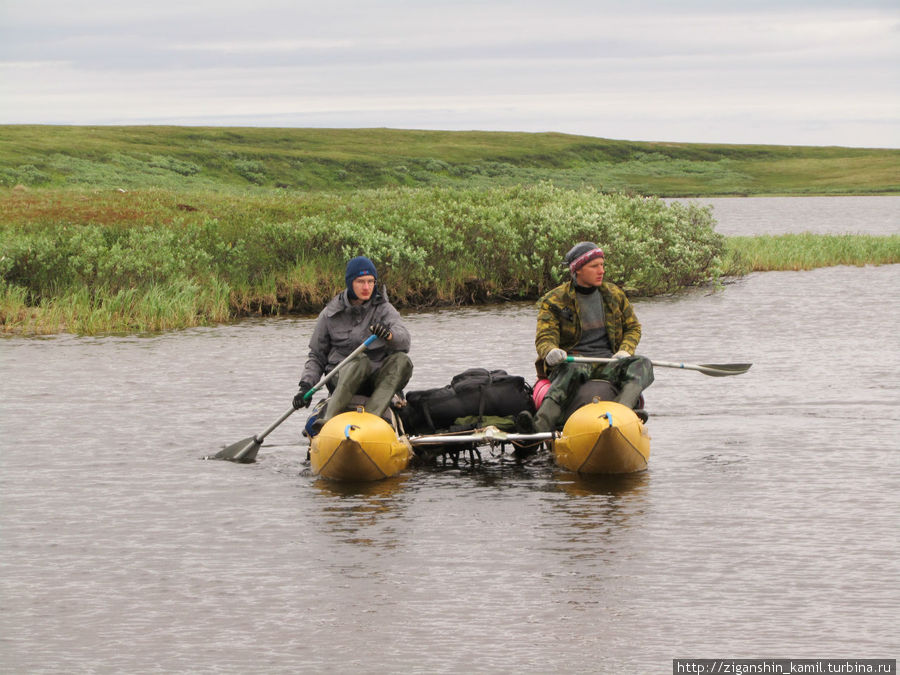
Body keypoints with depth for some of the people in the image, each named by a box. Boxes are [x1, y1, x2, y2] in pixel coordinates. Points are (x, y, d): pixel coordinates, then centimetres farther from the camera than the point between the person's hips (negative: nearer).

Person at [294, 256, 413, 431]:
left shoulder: (384, 309, 5)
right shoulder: (330, 314, 6)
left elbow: (404, 340, -14)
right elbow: (316, 356, 12)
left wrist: (388, 334, -38)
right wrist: (306, 386, -6)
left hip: (377, 379, 2)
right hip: (341, 379, -2)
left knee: (401, 360, -29)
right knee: (361, 360, -35)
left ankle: (371, 417, -47)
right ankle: (329, 419, -50)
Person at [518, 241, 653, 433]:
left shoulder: (614, 295, 15)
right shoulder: (554, 301, 3)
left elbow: (633, 327, 22)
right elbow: (545, 338, -7)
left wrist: (624, 351, 0)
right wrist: (550, 352, -32)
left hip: (608, 361, 4)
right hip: (574, 359, -4)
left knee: (642, 364, -27)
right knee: (573, 370, -40)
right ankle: (541, 425, -63)